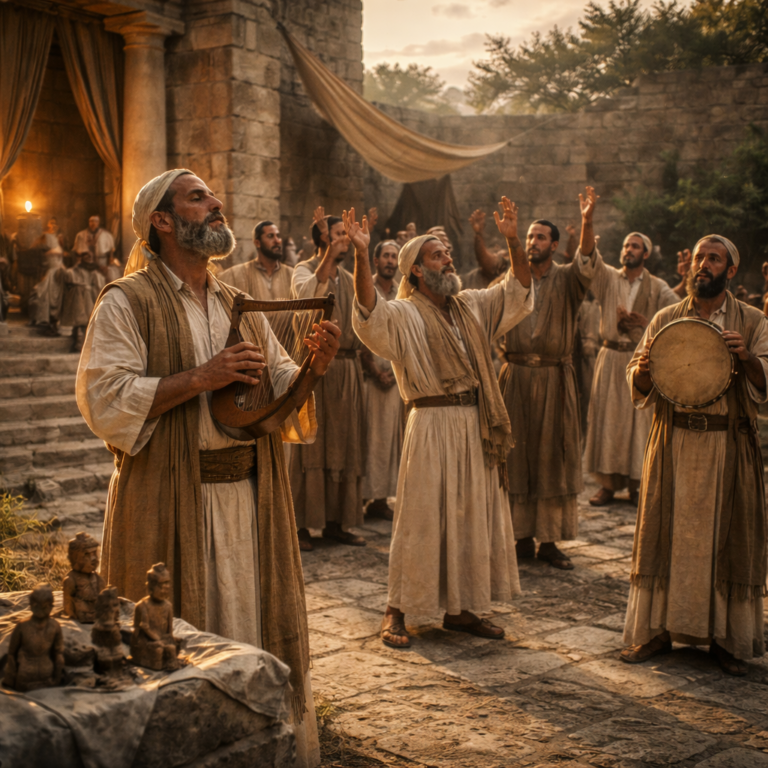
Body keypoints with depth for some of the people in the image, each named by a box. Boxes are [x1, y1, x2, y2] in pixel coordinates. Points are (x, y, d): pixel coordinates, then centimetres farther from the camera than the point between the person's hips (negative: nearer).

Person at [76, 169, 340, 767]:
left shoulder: (240, 306, 14)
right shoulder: (128, 303, -5)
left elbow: (280, 392, 14)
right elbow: (103, 402, -15)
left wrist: (312, 369, -7)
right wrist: (199, 378, -19)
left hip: (250, 494, 6)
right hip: (172, 501, -5)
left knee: (257, 631, 13)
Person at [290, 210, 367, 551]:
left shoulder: (349, 279, 18)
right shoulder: (304, 270, -2)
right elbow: (306, 293, -26)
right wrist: (329, 252, -28)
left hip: (347, 367, 6)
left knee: (344, 444, 8)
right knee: (310, 443, -4)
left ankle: (335, 521, 16)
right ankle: (301, 524, 2)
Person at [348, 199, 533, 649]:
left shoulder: (472, 306, 13)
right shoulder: (403, 315, -6)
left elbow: (518, 290, 13)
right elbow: (369, 310, -25)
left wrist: (513, 241, 1)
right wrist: (362, 257, -37)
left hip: (477, 426, 6)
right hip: (433, 425, -6)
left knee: (474, 518, 11)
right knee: (423, 519, -2)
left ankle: (461, 609, 24)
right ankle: (397, 611, 10)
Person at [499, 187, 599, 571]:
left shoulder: (566, 279, 1)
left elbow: (587, 262, -20)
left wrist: (587, 222, -36)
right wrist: (498, 343, -1)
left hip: (553, 379, -1)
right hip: (515, 377, 2)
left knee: (551, 456, 2)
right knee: (516, 456, 3)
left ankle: (549, 540, 9)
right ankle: (522, 537, 12)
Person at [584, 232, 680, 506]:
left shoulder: (658, 288, 5)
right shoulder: (609, 278, 6)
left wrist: (646, 322, -17)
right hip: (611, 357, 1)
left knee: (639, 419, -1)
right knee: (607, 418, 0)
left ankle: (635, 483, 8)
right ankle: (607, 482, 7)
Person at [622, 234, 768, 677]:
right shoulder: (666, 320, 9)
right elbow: (639, 387, 7)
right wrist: (645, 367, -15)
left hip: (728, 446, -1)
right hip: (674, 442, 1)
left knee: (727, 539, 3)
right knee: (664, 535, 4)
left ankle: (728, 639, 15)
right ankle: (656, 630, 16)